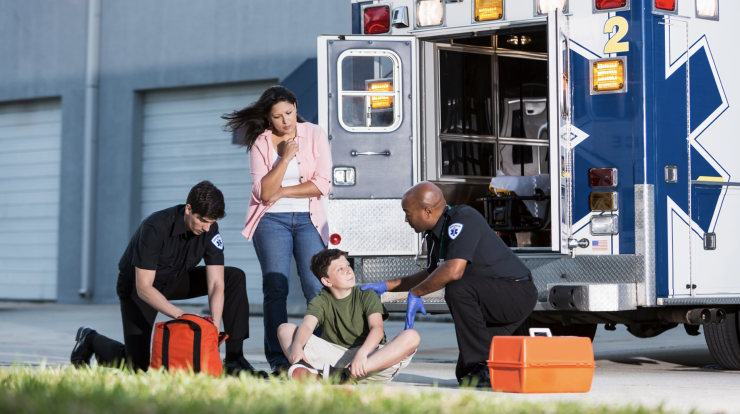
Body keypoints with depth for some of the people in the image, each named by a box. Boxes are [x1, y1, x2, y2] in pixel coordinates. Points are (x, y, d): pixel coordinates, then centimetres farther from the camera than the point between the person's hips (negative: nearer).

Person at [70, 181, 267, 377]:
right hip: (137, 286, -5)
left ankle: (234, 358, -14)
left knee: (235, 278, -15)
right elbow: (144, 287, -33)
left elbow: (216, 284, -21)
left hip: (176, 280, 5)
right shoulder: (155, 228, -34)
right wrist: (181, 315, -43)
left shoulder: (210, 229, -19)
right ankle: (90, 340, 17)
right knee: (136, 364, -15)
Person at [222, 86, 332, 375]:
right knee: (276, 289, -8)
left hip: (308, 219, 0)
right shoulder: (260, 143, 0)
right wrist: (285, 157, -16)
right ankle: (278, 359, -7)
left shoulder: (314, 135, 2)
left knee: (317, 288, -10)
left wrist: (282, 192, -8)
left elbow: (322, 185, -6)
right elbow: (264, 193, -10)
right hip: (272, 221, 0)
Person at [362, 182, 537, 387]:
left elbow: (453, 271, -35)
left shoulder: (464, 218, -21)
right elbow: (431, 275, 25)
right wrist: (385, 286, 19)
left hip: (517, 292, -9)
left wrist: (415, 293, -22)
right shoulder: (435, 234, 7)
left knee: (457, 289, -33)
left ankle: (483, 368, -24)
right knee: (464, 374, 7)